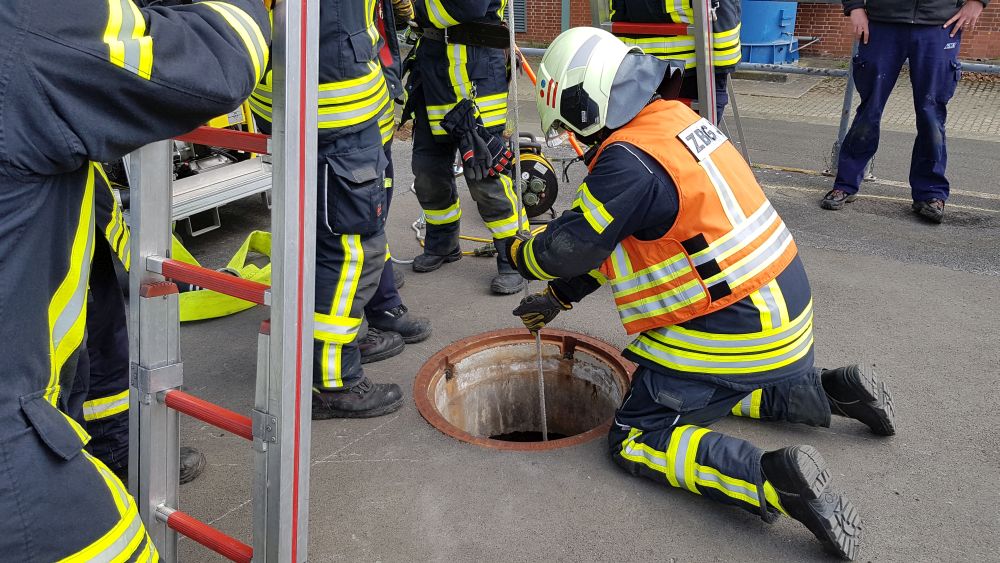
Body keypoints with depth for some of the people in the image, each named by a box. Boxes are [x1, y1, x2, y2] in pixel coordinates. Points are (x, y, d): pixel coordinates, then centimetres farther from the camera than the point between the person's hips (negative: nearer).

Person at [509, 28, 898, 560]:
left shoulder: (629, 160, -24)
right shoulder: (675, 119, 8)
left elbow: (568, 247, -14)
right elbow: (610, 236, 17)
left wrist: (520, 252, 8)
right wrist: (558, 295, 21)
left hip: (733, 332, -9)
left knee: (636, 439, -1)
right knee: (701, 391, 32)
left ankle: (771, 478, -18)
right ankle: (827, 391, 23)